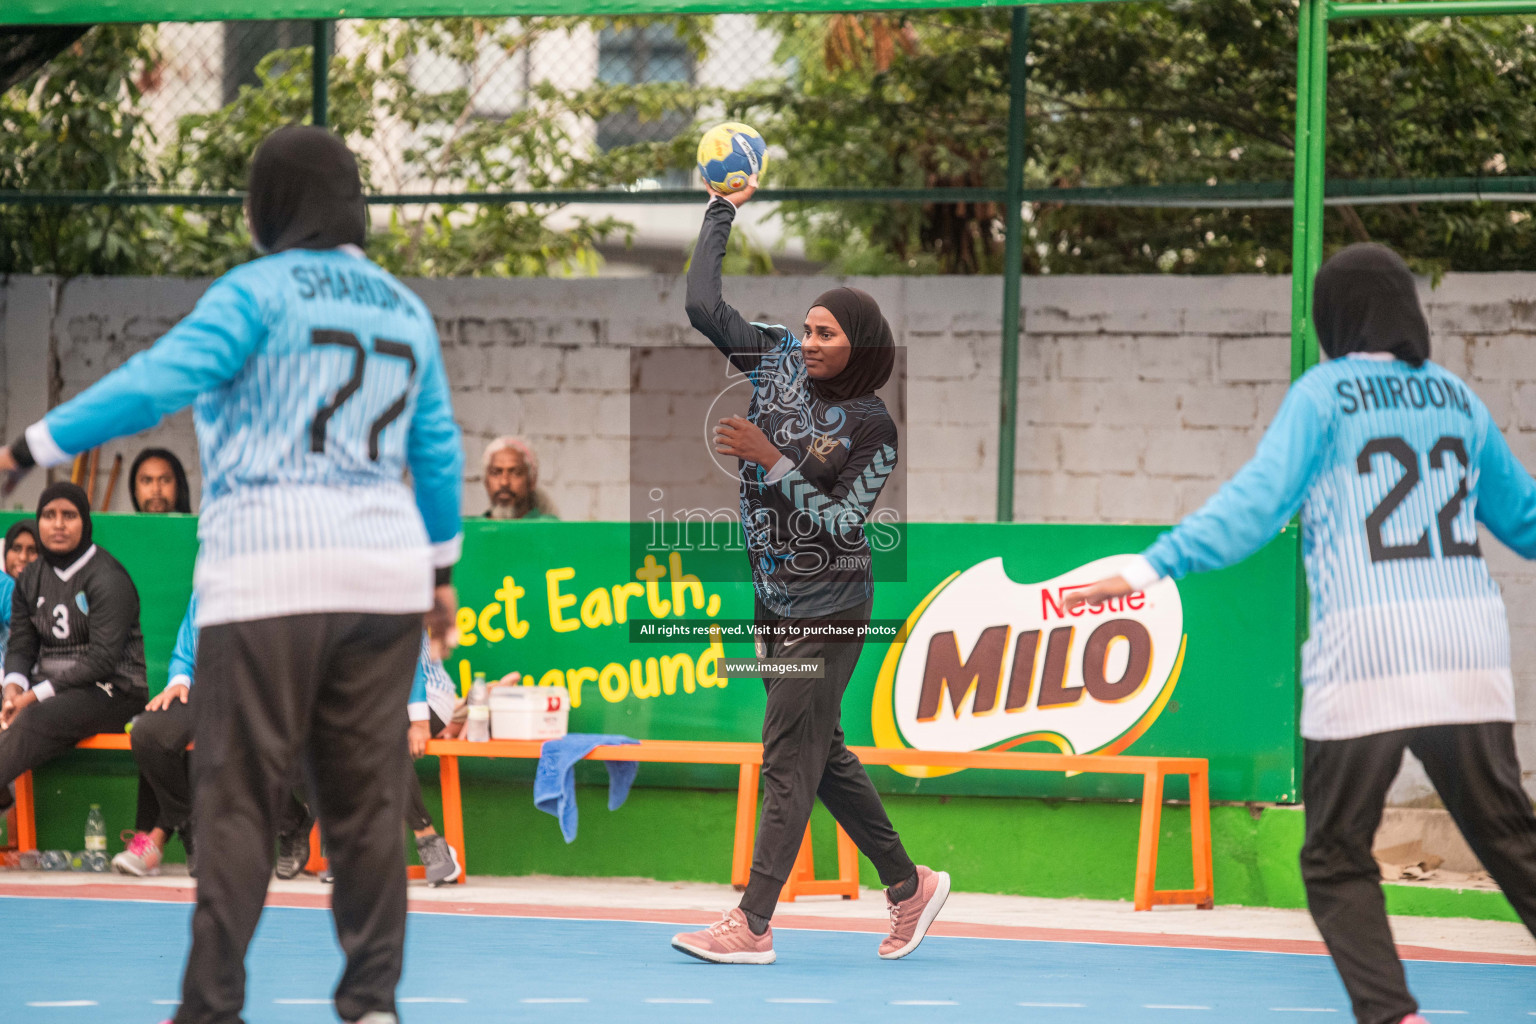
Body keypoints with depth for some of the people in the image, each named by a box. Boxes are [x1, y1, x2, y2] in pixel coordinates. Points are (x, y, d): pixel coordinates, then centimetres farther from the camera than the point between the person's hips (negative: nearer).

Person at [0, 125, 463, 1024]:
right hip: (383, 571, 5)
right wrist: (442, 571, 30)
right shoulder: (405, 310, 14)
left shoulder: (262, 292, -4)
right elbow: (438, 453, 19)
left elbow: (158, 382, -16)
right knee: (368, 797, 8)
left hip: (272, 577, -5)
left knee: (238, 798, -3)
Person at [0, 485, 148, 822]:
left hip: (114, 692, -7)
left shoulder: (108, 578, -9)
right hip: (52, 691, 7)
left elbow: (102, 658, -17)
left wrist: (37, 695, -20)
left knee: (35, 720, -35)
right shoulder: (31, 580, 13)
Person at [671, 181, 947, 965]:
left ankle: (753, 924, -5)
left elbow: (837, 522, -17)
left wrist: (770, 459, -21)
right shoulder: (778, 361, 3)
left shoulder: (872, 427, -13)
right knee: (822, 756, 13)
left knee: (789, 760, -6)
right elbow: (702, 307, 1)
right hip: (777, 601, 7)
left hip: (827, 611, -7)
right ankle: (908, 885, 26)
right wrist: (723, 209, -1)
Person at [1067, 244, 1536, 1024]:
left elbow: (1255, 504, -13)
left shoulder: (1324, 395, 0)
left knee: (1337, 858, 4)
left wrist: (1150, 567, -15)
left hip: (1365, 652, -4)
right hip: (1470, 648, 4)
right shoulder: (1456, 398, 13)